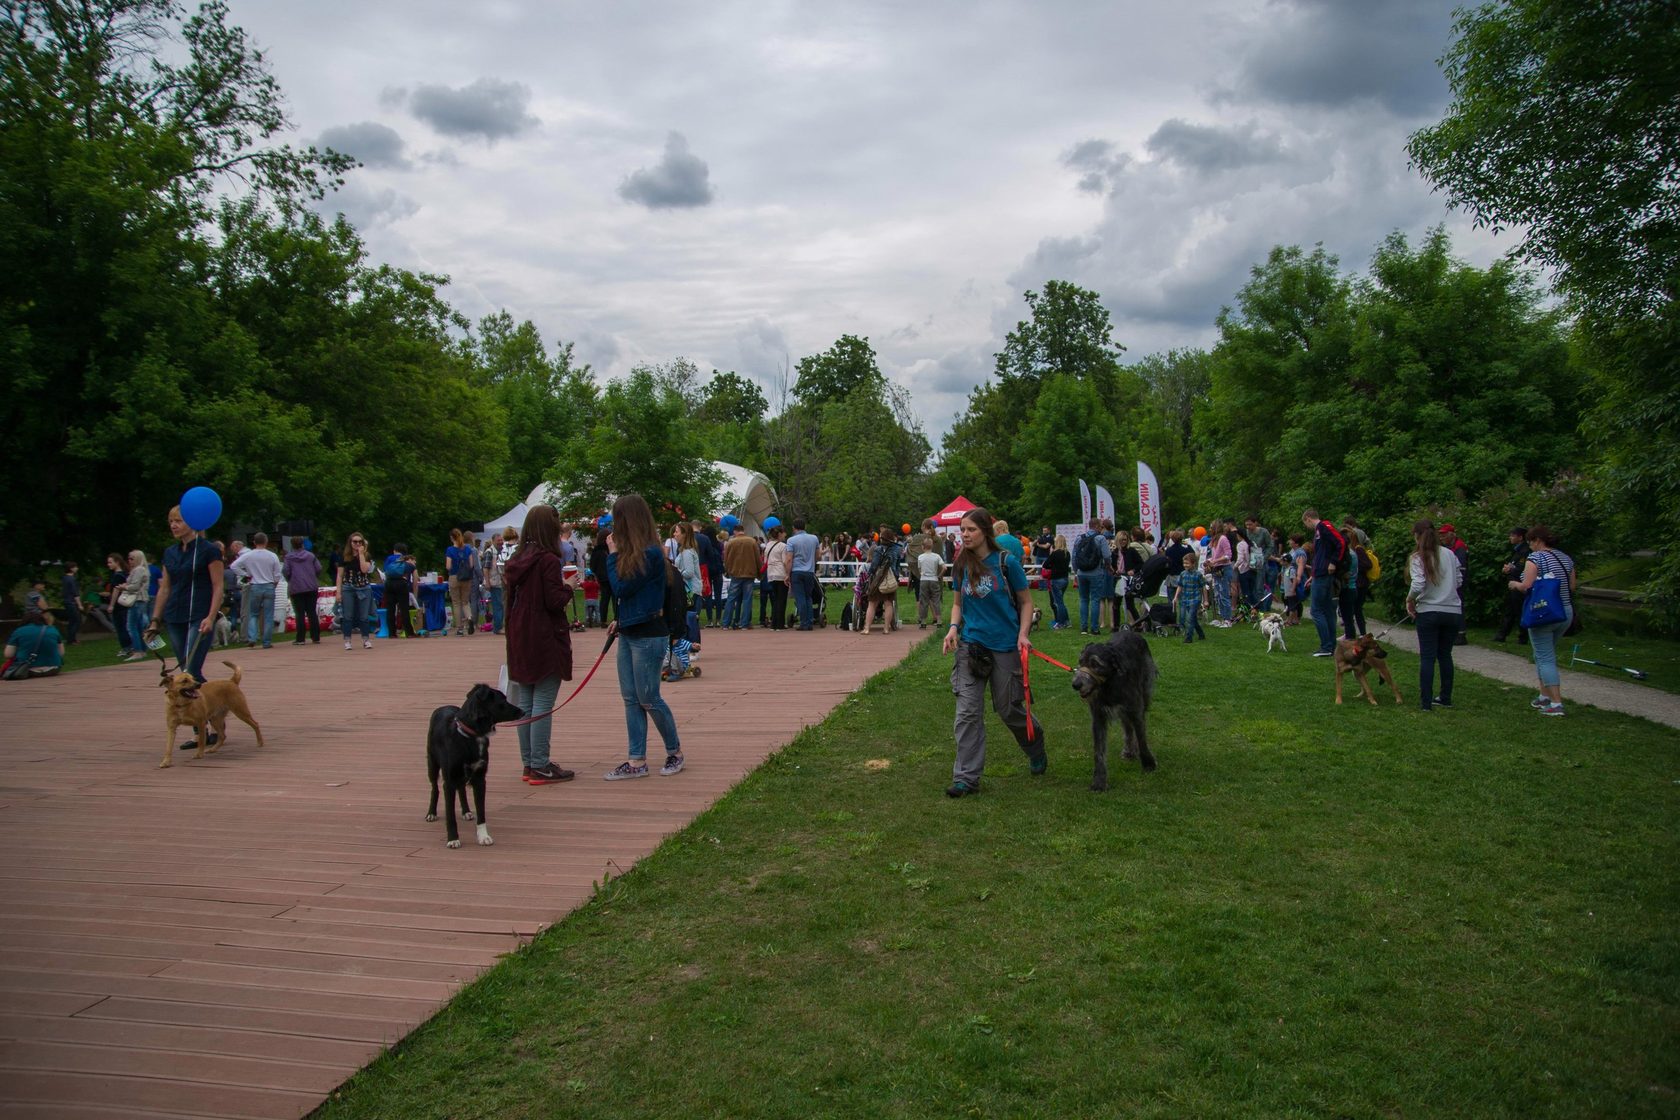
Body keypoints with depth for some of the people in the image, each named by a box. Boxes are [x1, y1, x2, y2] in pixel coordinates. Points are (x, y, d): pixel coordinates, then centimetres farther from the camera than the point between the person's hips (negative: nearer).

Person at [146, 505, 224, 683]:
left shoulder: (209, 551, -6)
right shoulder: (170, 553, 12)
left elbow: (218, 587, -8)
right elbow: (164, 589, 16)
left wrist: (211, 617, -18)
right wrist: (155, 620, 11)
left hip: (199, 619, -6)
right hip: (174, 619, 7)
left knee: (191, 671, -13)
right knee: (185, 670, 8)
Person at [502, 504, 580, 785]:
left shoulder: (517, 560, 9)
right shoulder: (548, 560, -14)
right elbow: (555, 602, -18)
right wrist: (569, 586, 1)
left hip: (519, 641, 8)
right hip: (545, 641, -8)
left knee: (525, 703, 11)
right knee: (543, 704, -4)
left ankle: (528, 764, 18)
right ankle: (540, 767, -2)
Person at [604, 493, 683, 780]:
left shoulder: (650, 554, -17)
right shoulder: (632, 552, 10)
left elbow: (622, 589, -17)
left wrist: (613, 554, -9)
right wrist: (621, 620, 0)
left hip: (649, 635, -9)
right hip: (629, 633, 9)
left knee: (648, 698, 0)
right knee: (631, 698, 9)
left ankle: (674, 750, 18)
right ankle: (637, 761, 14)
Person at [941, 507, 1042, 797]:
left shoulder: (1006, 562, -8)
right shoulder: (962, 566, 4)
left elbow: (1026, 601, 0)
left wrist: (1023, 634, -13)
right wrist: (954, 627, -4)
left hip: (1006, 645, -3)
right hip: (971, 645, 3)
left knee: (1008, 708, 8)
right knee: (968, 711, -5)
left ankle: (1036, 747, 40)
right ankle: (966, 777, 0)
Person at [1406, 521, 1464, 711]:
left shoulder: (1418, 558, -9)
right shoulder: (1449, 554, 4)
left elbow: (1418, 585, -20)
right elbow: (1459, 580, 9)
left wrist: (1410, 600, -3)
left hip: (1428, 612, -4)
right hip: (1452, 611, 4)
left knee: (1427, 657, 1)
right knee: (1445, 655, 16)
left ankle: (1426, 701, 1)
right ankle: (1445, 698, 22)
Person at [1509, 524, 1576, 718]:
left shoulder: (1535, 558, -12)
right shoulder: (1565, 558, 10)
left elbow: (1526, 586, -18)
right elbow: (1572, 587, 14)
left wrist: (1514, 584, 1)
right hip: (1566, 613, 7)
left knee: (1545, 658, -4)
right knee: (1546, 655, 21)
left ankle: (1556, 704, -10)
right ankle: (1545, 696, 26)